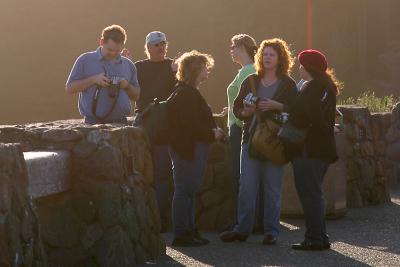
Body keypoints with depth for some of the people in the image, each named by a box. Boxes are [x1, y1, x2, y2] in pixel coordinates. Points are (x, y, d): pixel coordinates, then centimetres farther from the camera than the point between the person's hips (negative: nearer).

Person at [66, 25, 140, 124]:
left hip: (120, 122, 3)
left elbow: (136, 96, 19)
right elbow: (69, 88, 0)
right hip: (93, 122, -3)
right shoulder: (85, 60, 3)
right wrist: (93, 80, -12)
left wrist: (127, 86, -3)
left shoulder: (128, 65, 14)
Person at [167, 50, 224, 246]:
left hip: (195, 148, 11)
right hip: (188, 148, -11)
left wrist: (213, 130, 9)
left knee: (188, 191, 14)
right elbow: (190, 123, -24)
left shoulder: (189, 92, 19)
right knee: (185, 190, -7)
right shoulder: (185, 94, -16)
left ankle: (189, 231, 19)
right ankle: (181, 234, -4)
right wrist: (212, 134, -15)